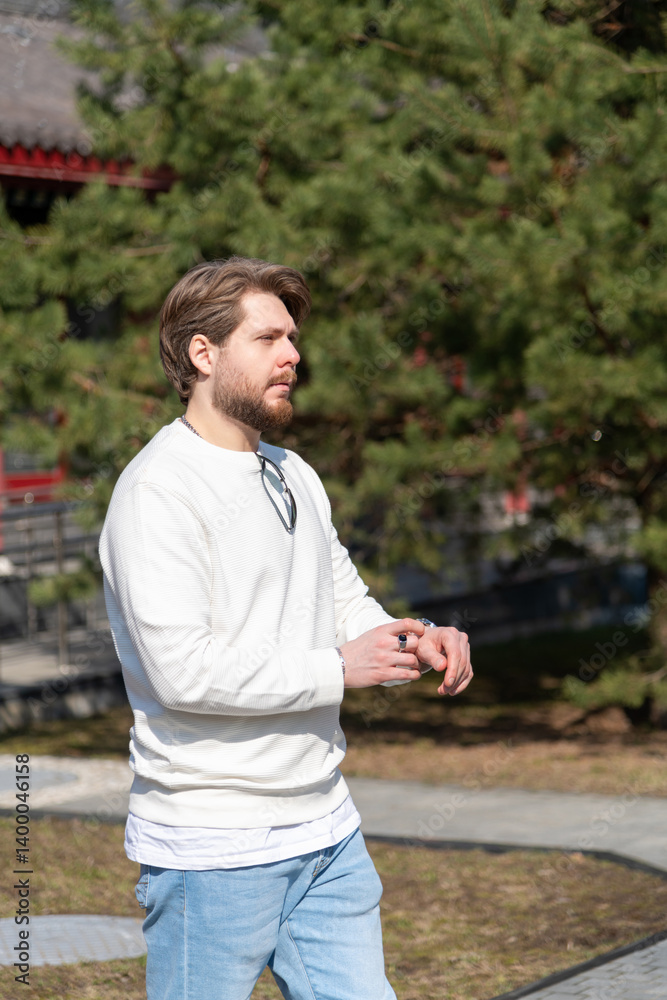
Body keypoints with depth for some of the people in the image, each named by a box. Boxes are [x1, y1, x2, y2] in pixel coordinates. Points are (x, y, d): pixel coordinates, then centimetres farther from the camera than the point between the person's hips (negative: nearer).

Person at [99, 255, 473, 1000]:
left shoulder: (293, 476, 15)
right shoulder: (157, 491, -14)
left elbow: (346, 602, 21)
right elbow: (183, 670, -23)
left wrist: (416, 642, -2)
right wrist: (337, 670, -17)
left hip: (326, 830, 8)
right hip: (211, 852, -8)